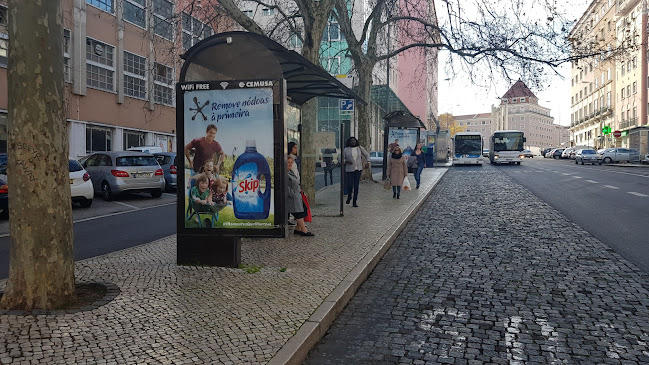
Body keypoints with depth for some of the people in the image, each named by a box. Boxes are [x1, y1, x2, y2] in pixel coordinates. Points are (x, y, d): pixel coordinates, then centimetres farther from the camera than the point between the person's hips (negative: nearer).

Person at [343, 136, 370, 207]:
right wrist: (346, 161, -21)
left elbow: (367, 155, 10)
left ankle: (355, 202, 12)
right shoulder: (346, 150, -3)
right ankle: (349, 196, 23)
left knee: (356, 186, 1)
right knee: (350, 185, -10)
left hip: (358, 169, 1)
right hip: (349, 170, -1)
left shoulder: (360, 148, 1)